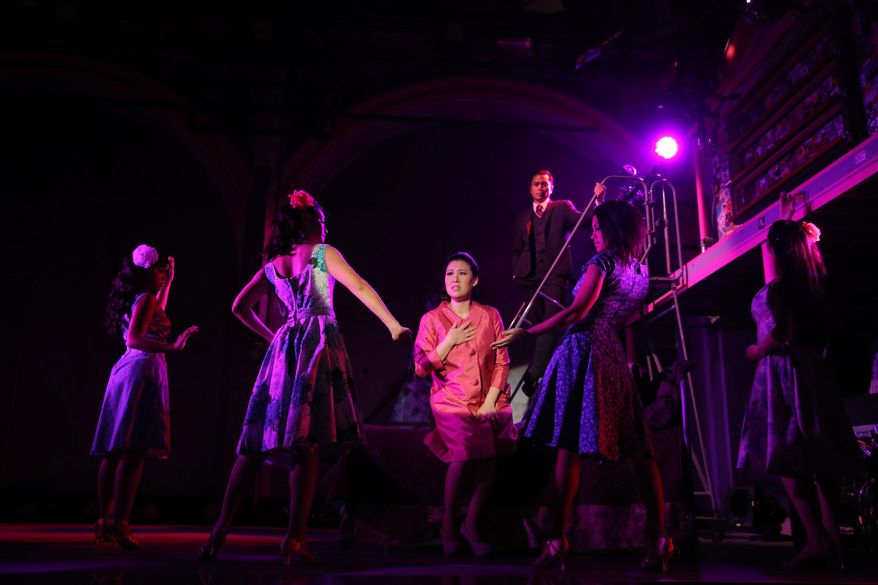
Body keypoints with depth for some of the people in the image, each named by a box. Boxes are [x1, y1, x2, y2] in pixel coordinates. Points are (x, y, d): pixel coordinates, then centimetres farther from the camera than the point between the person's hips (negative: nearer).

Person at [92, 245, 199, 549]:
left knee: (113, 450, 9)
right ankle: (119, 524, -19)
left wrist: (169, 281, 41)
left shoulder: (133, 301, 20)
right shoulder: (145, 298, -6)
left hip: (125, 369, 10)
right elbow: (135, 338, -17)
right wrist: (171, 347, -29)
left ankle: (106, 521, 14)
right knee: (134, 450, -14)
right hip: (144, 369, -10)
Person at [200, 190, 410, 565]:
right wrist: (392, 325, -3)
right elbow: (360, 288, -5)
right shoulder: (323, 253, 4)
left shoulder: (272, 266, 18)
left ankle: (222, 527, 1)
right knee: (307, 442, -8)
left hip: (284, 347, 5)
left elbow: (240, 307, 19)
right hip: (319, 344, -5)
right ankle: (295, 538, -11)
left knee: (259, 440, 5)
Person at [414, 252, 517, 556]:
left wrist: (490, 401, -6)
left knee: (488, 462, -13)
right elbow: (421, 367, -2)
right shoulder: (432, 319, 3)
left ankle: (472, 525, 12)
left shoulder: (490, 315, 7)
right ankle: (448, 524, 3)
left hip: (489, 402, 2)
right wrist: (450, 341, -11)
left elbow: (502, 362, 5)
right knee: (464, 458, -21)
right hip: (452, 401, -2)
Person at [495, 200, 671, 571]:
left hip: (584, 352, -8)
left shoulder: (603, 261, -4)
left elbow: (578, 312, -14)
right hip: (615, 357, 8)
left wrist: (525, 333, -11)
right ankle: (658, 539, 6)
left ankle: (556, 541, -10)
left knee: (569, 446, -9)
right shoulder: (639, 270, 18)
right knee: (636, 449, 6)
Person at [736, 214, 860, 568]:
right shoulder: (809, 283, 11)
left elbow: (781, 331, -23)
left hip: (783, 371, -8)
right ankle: (833, 538, 13)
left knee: (787, 459, -8)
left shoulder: (775, 288, -12)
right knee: (819, 459, 9)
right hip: (812, 369, 9)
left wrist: (756, 351, -3)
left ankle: (818, 541, -11)